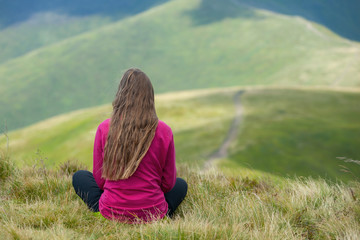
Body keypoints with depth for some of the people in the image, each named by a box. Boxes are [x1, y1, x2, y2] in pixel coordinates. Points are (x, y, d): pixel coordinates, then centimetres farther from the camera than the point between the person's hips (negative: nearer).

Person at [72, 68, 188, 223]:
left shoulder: (104, 128, -9)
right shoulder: (164, 131, -10)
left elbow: (99, 179, 2)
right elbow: (168, 183, 0)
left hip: (111, 212, 0)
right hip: (153, 215, 0)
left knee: (79, 177, 28)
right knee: (181, 185, 32)